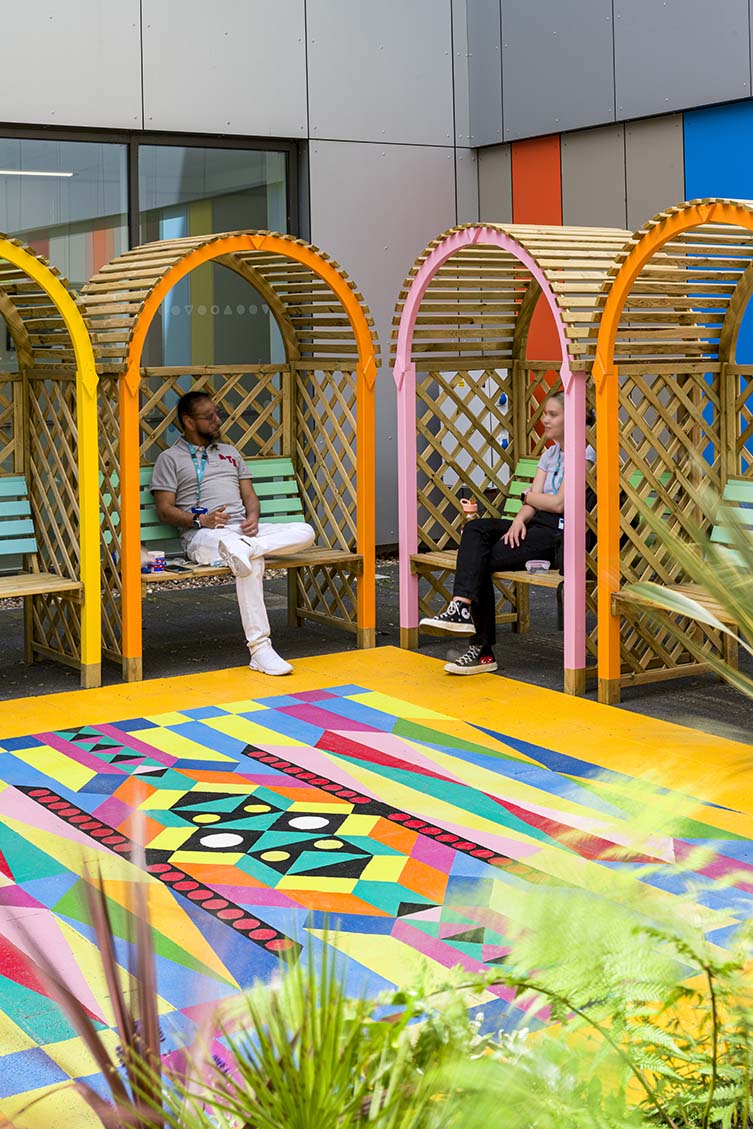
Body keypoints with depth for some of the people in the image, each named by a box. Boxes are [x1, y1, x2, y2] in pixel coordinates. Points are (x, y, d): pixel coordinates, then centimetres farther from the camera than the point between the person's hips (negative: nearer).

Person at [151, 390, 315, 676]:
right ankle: (259, 648, -42)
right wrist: (201, 520, -16)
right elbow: (165, 510, 2)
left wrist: (253, 518, -2)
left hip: (244, 528, 6)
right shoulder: (170, 459, 12)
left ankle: (238, 551, -38)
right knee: (249, 559, -40)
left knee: (304, 532, -21)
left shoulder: (230, 452, 29)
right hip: (203, 535, -6)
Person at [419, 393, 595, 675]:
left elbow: (558, 503, -14)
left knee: (481, 560, -19)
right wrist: (519, 519, -12)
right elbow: (532, 504, 10)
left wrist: (526, 495, 3)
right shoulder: (549, 454, 21)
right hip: (537, 526, 8)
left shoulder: (584, 454, -7)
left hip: (561, 533, -8)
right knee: (475, 529, -17)